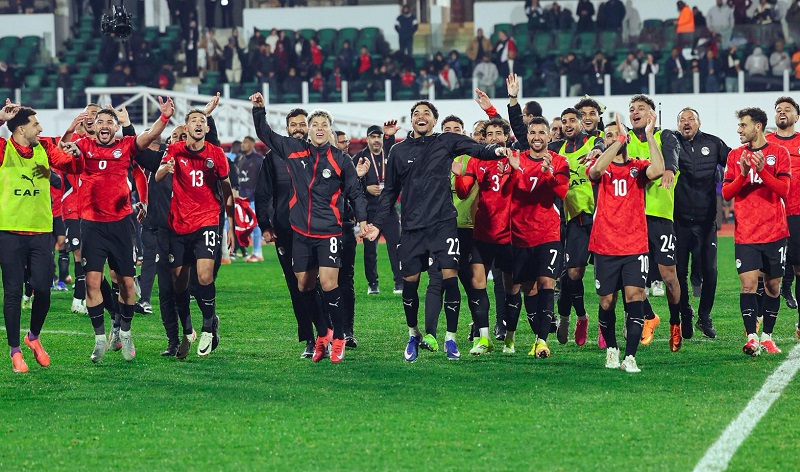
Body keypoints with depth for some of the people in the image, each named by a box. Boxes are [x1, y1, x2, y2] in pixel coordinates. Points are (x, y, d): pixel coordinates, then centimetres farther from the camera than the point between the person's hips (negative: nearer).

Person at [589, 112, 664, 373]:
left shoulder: (638, 166, 6)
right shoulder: (601, 167, 5)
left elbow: (657, 170, -17)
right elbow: (596, 169, -21)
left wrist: (649, 135, -17)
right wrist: (620, 139, -26)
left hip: (635, 246, -1)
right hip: (605, 247, 1)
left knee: (634, 295, -14)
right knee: (607, 302, 5)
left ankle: (630, 357, -15)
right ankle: (611, 349, 28)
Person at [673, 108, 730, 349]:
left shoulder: (713, 143, 7)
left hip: (706, 220, 1)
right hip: (679, 219, -1)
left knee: (709, 271, 0)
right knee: (679, 271, 3)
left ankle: (705, 317, 16)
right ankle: (684, 316, 19)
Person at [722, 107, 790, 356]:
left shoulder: (779, 153, 1)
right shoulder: (735, 155, 8)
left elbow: (783, 190, -7)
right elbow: (726, 193, 4)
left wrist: (762, 170, -21)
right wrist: (743, 173, -13)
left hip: (774, 231, -1)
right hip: (745, 233, 1)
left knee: (773, 285, 5)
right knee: (748, 283, -11)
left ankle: (767, 336, 15)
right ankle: (751, 338, -13)